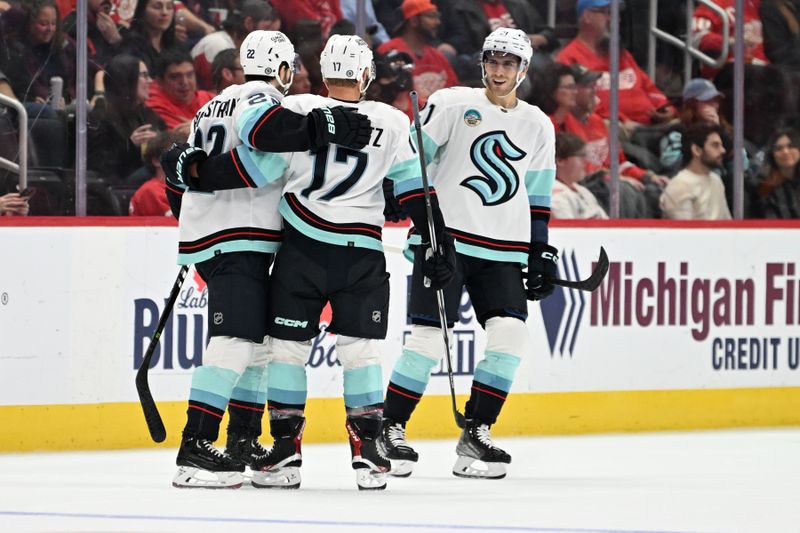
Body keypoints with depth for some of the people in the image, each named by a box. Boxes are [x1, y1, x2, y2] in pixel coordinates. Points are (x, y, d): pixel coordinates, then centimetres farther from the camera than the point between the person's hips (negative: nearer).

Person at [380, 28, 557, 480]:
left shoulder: (538, 126, 13)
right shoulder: (451, 104, -1)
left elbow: (538, 196, 19)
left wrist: (542, 252, 12)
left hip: (504, 250, 4)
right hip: (447, 237, -4)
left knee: (511, 335, -10)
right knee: (429, 336, -11)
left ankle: (475, 435, 0)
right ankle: (391, 429, 1)